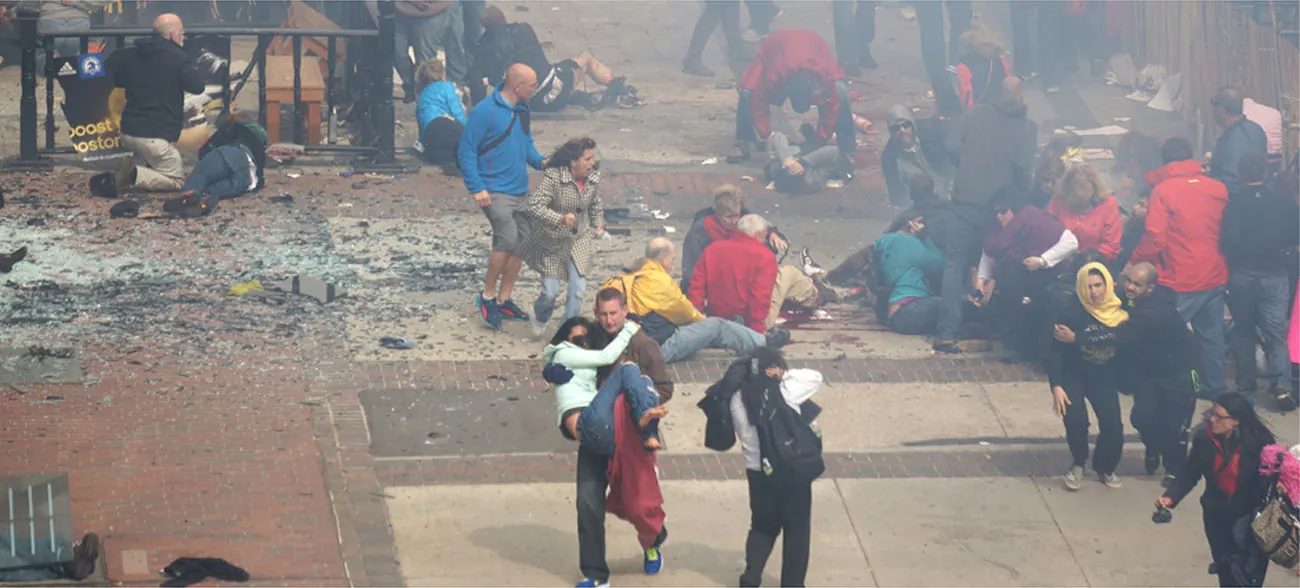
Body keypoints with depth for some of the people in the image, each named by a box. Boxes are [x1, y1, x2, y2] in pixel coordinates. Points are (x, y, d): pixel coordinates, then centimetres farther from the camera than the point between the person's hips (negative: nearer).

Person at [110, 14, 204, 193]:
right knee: (176, 180, 4)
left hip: (128, 132, 7)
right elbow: (197, 86, -14)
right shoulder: (177, 58, -12)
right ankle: (134, 175, -20)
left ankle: (125, 167, -2)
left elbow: (117, 80, 24)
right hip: (156, 136, -7)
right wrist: (191, 69, 5)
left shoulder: (133, 55, 9)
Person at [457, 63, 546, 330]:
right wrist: (476, 188, -18)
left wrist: (540, 161, 2)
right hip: (494, 191, -8)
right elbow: (466, 151, -12)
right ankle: (487, 295, -2)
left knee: (522, 242, 6)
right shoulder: (485, 112, -14)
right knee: (507, 239, -19)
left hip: (520, 191, 8)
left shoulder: (522, 110, 11)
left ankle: (503, 300, 18)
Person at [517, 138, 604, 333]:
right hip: (552, 242, -4)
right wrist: (560, 219, -40)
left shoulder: (594, 178, -7)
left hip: (580, 240, 4)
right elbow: (534, 206, -29)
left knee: (578, 290, -8)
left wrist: (598, 222, 6)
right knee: (551, 291, 2)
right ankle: (540, 317, 38)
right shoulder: (553, 177, -24)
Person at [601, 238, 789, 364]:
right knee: (716, 326, -1)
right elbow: (682, 310, -6)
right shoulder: (658, 279, -21)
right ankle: (765, 341, 14)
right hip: (660, 348, -10)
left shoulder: (631, 276, 9)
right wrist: (700, 318, 16)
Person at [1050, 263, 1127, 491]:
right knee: (1076, 420, -23)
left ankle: (1105, 467, 18)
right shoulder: (1072, 314, -18)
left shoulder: (1119, 313, -10)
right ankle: (1078, 465, 6)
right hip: (1073, 375, -2)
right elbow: (1057, 351, -17)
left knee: (1113, 425, -13)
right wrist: (1056, 386, -27)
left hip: (1104, 377, 2)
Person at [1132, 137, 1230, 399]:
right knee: (1212, 335, 17)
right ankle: (1216, 387, 24)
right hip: (1215, 276, 5)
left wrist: (1135, 261, -2)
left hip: (1180, 281, -5)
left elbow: (1155, 238, -17)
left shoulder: (1163, 190, -12)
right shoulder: (1217, 188, 2)